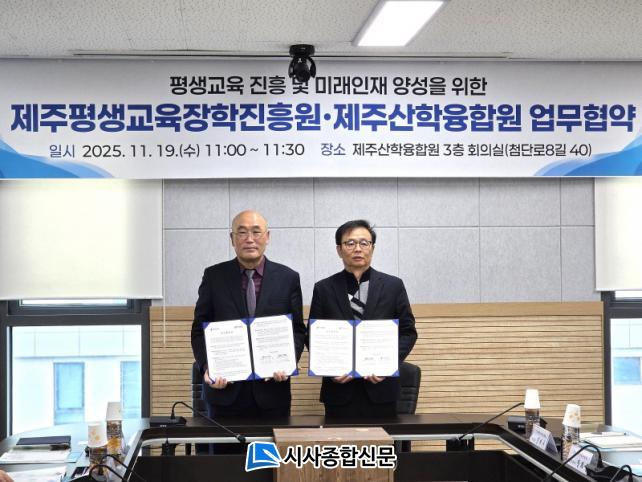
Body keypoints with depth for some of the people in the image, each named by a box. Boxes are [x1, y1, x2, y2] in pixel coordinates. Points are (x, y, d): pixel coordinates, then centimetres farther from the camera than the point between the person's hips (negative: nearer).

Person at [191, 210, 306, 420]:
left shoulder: (288, 278, 4)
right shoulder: (214, 276, 4)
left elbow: (298, 331, 6)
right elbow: (199, 330, 4)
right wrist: (207, 367, -12)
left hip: (272, 390, 0)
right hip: (225, 389, 0)